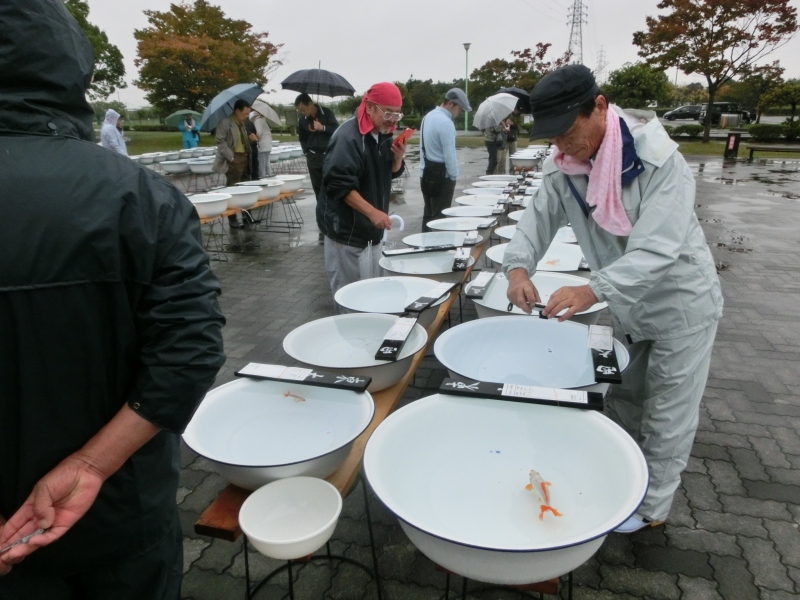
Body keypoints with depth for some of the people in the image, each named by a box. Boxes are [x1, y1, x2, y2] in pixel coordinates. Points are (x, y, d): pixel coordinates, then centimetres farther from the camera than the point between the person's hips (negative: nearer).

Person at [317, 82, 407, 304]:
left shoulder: (382, 134, 7)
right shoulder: (348, 137, -20)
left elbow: (390, 173, 15)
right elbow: (339, 185, -26)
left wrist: (398, 158, -7)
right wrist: (372, 212, -29)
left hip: (370, 229, 9)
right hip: (346, 229, -9)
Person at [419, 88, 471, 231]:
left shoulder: (429, 116, 10)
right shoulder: (446, 122, -17)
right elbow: (449, 154, -18)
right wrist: (454, 175, -6)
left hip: (426, 172, 9)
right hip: (440, 174, -9)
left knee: (428, 213, 14)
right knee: (440, 215, -2)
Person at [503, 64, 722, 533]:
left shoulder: (659, 161, -28)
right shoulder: (564, 167, -9)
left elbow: (656, 249, -36)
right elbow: (539, 218, -10)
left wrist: (593, 292, -48)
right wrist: (519, 266, -31)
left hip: (681, 304, -6)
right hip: (628, 306, 6)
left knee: (666, 415, 8)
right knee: (622, 404, 20)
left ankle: (650, 507, 27)